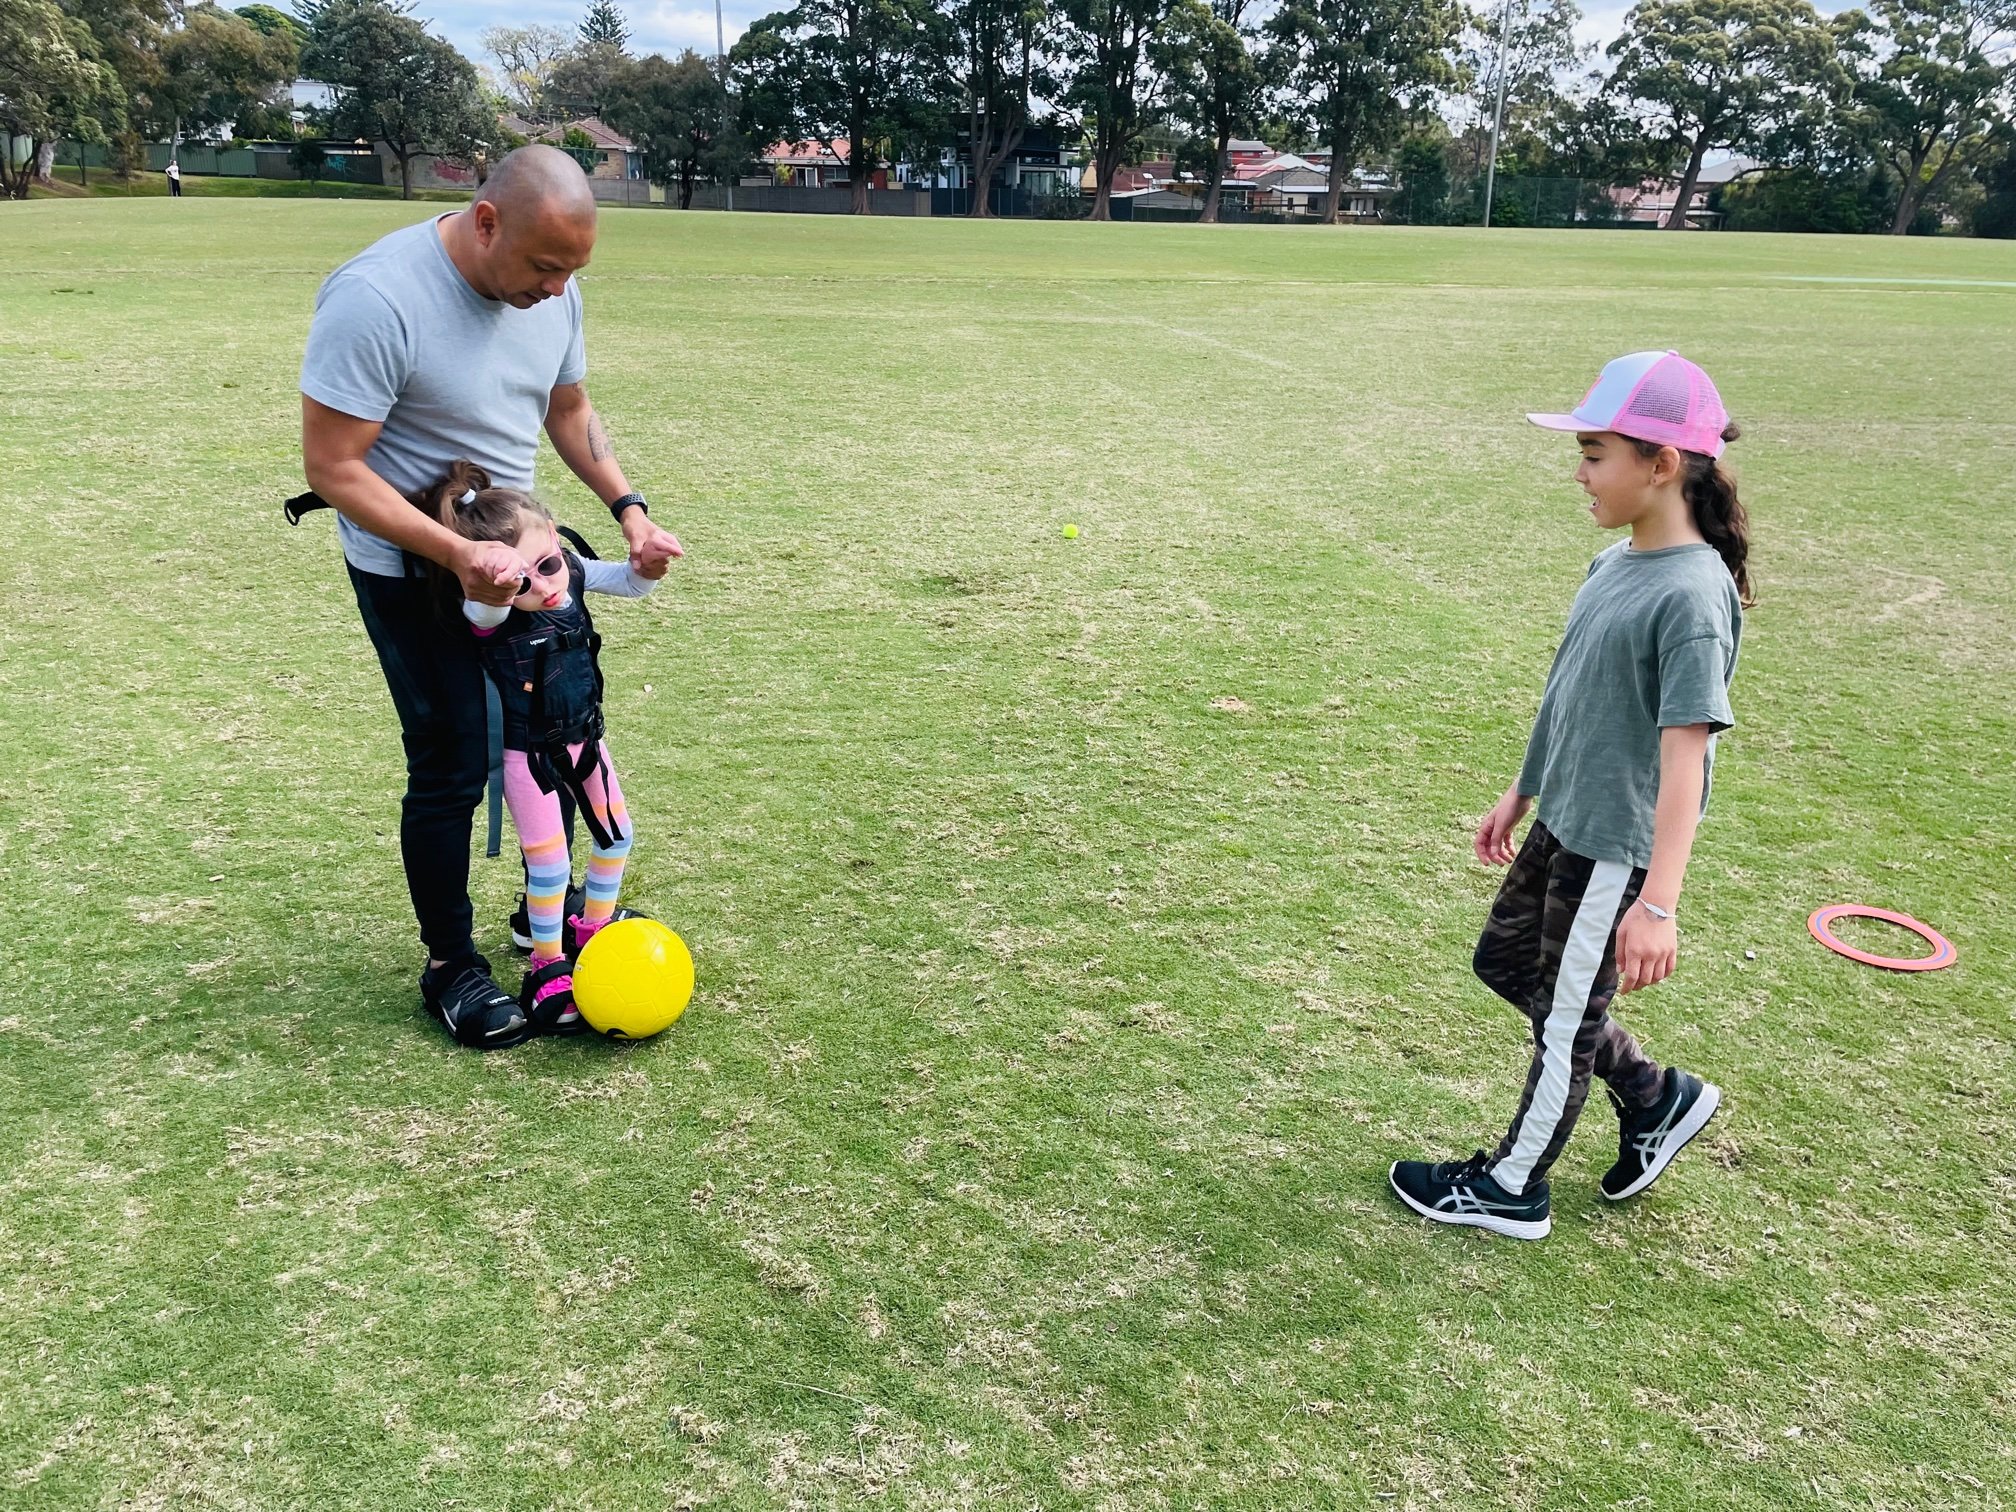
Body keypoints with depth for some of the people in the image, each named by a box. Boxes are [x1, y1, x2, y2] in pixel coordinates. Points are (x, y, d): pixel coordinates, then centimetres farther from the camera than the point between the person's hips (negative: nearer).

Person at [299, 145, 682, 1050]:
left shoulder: (553, 290, -7)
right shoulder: (376, 299, -28)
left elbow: (569, 412, 9)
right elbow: (333, 468, -25)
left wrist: (627, 506, -6)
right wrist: (457, 557, -33)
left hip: (513, 547, 7)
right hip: (410, 568, -7)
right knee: (452, 764, -4)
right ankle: (450, 966, 16)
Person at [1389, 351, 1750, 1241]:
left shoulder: (1692, 595, -24)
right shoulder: (1615, 565, 3)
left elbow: (1684, 750, -28)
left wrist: (1658, 903, -32)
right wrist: (1520, 794, 20)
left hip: (1620, 846, -9)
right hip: (1563, 822, 9)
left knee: (1566, 1019, 8)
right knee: (1505, 961, 22)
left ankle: (1511, 1188, 28)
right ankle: (1657, 1097, 35)